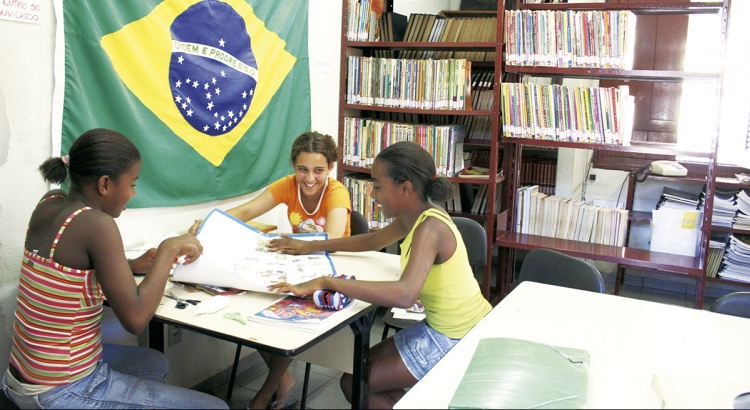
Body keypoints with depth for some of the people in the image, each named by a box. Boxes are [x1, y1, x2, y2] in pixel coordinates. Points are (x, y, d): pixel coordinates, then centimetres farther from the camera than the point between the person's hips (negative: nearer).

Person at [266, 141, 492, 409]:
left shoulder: (429, 227, -27)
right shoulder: (416, 216, 2)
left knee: (353, 384, 0)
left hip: (456, 340, -9)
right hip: (443, 326, 9)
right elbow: (373, 240, 20)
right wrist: (310, 246, 18)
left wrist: (326, 283, -39)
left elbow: (404, 294, -43)